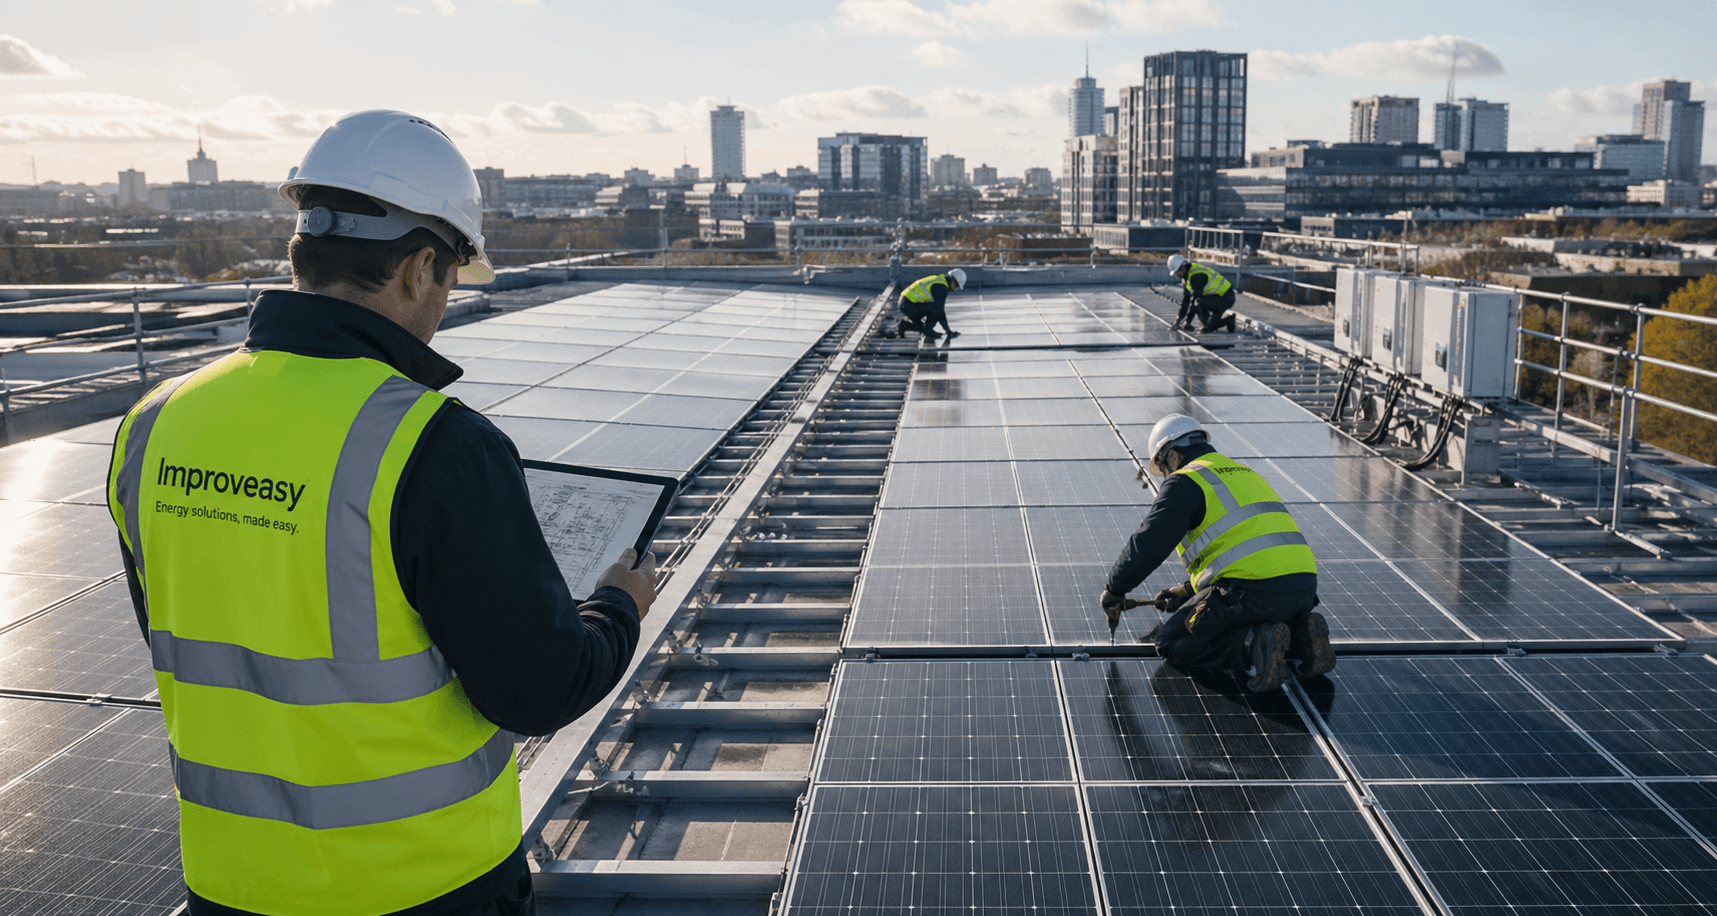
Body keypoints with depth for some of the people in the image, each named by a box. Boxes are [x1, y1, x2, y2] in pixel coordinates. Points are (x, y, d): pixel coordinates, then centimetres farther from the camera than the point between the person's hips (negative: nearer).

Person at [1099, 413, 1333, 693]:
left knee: (1171, 644, 7)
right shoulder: (1244, 474, 29)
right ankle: (1301, 635, 7)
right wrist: (1187, 590, 36)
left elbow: (1147, 546, -6)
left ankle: (1252, 648, -15)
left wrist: (1113, 589, 10)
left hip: (1254, 591, -8)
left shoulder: (1185, 482, 2)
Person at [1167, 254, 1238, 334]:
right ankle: (1227, 320, 20)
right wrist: (1179, 319, 4)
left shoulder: (1196, 276, -27)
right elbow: (1185, 298, 9)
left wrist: (1187, 322, -26)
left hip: (1225, 298, -10)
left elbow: (1195, 298, -29)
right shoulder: (1186, 275, 4)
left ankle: (1208, 327, -17)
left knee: (1200, 302, -32)